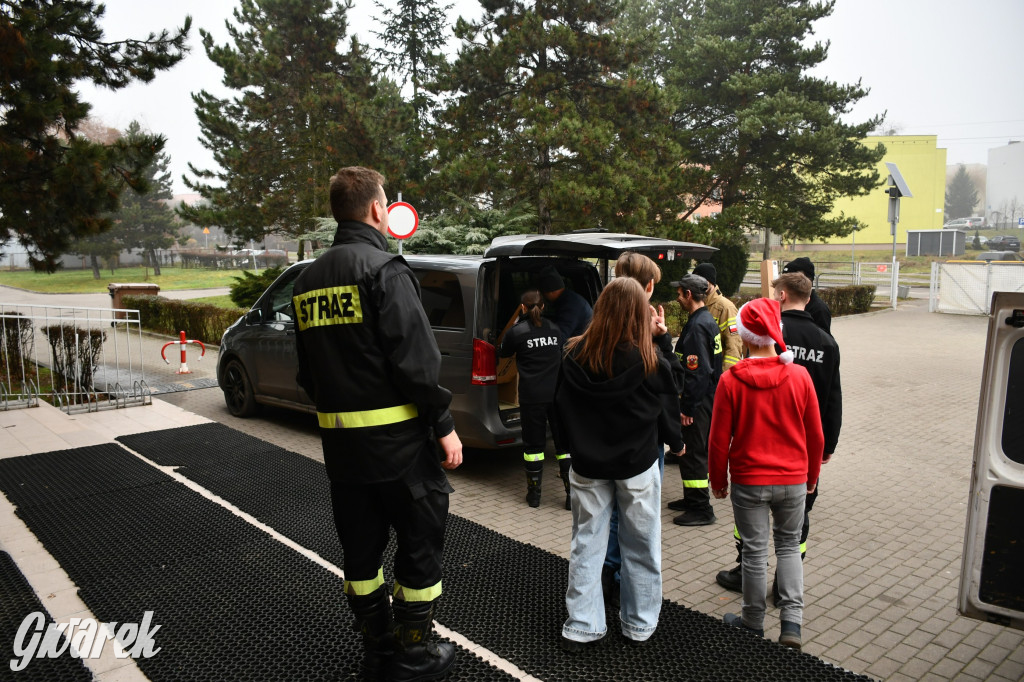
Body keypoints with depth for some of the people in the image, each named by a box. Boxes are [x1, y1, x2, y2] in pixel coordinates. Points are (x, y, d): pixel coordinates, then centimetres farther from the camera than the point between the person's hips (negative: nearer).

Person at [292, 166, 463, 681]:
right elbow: (416, 360, -20)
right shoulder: (383, 270, -14)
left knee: (360, 546, 18)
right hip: (397, 437, -7)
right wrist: (444, 426, -12)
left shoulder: (308, 280, 10)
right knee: (420, 543, 9)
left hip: (340, 442, 7)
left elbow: (307, 371, 15)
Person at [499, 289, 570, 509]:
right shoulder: (554, 329, 9)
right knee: (564, 442, 8)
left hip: (532, 396, -3)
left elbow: (504, 353, 15)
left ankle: (534, 494, 15)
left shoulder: (516, 332, -3)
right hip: (558, 393, 3)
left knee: (533, 443, 8)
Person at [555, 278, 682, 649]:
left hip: (587, 466, 2)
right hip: (637, 466, -2)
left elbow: (559, 407, 1)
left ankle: (582, 626, 20)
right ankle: (640, 623, 28)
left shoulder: (575, 355, -11)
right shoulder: (648, 360, -19)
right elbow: (672, 387, 1)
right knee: (640, 546, 15)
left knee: (587, 544, 13)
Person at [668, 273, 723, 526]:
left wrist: (687, 407, -19)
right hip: (707, 398, 10)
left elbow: (697, 371, -24)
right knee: (692, 450, 19)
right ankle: (692, 498, 32)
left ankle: (701, 509, 6)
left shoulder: (697, 326, -20)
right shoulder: (708, 320, 11)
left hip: (698, 402, -10)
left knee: (693, 452, -2)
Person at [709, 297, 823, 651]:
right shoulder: (800, 376, -8)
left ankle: (753, 623, 28)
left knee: (754, 551, 11)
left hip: (748, 481, -2)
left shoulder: (730, 381, -14)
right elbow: (815, 434, 1)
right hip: (793, 479, 2)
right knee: (789, 545, 19)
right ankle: (791, 622, 13)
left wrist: (718, 481, 7)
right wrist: (811, 475, 16)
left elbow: (719, 439, -8)